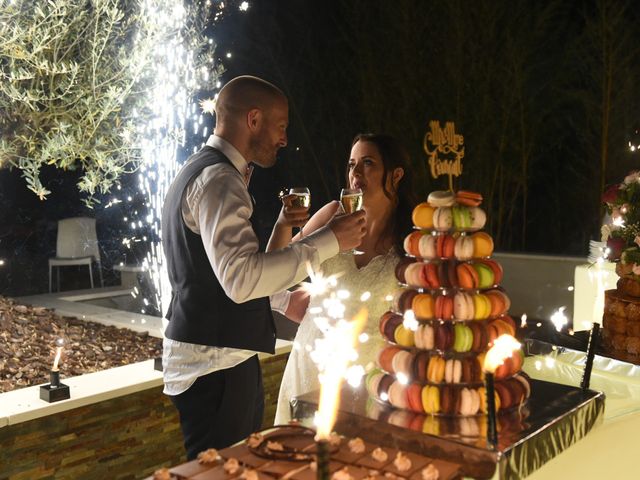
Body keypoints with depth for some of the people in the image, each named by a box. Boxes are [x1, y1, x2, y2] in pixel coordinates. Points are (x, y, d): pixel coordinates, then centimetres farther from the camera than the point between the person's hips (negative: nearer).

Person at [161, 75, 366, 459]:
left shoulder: (200, 172, 17)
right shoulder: (219, 179, -17)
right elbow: (240, 278, -29)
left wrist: (283, 299, 24)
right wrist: (328, 241, -22)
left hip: (214, 356, 11)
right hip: (215, 362, -11)